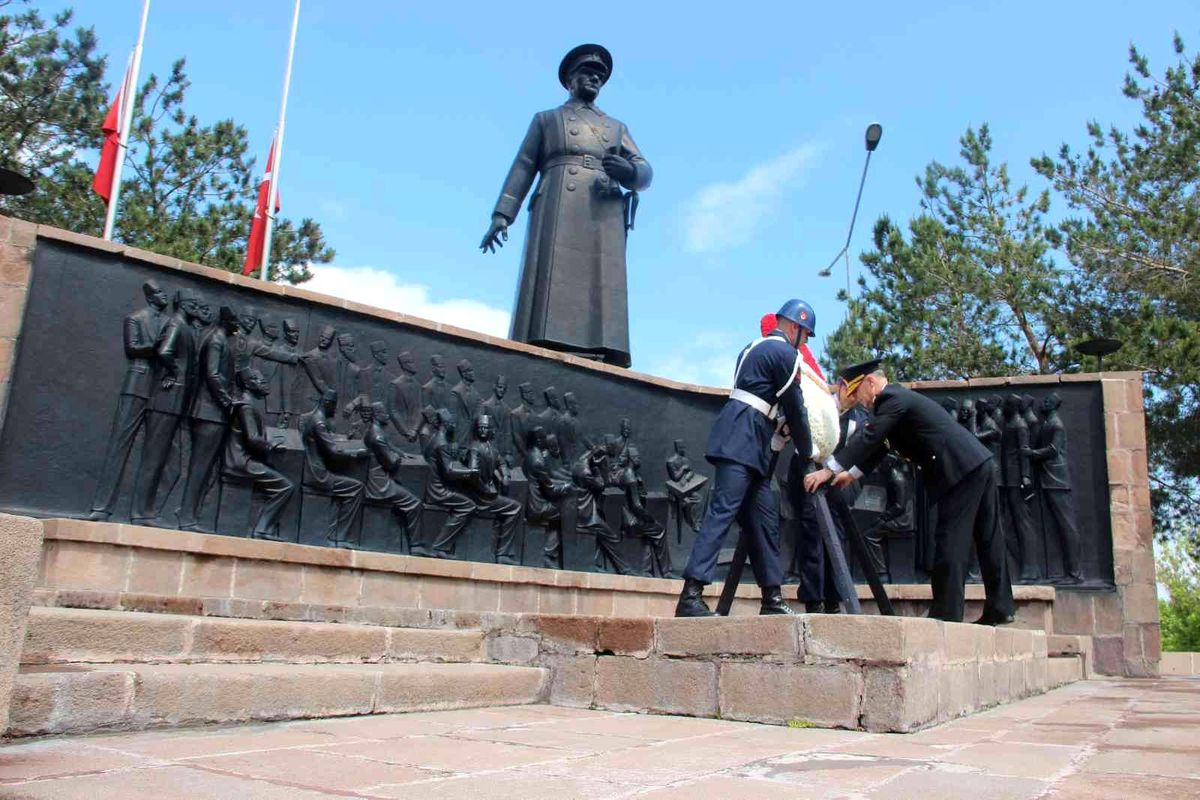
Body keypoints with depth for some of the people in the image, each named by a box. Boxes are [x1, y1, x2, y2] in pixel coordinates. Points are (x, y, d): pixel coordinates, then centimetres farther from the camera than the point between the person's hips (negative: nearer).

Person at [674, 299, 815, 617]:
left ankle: (772, 599, 13)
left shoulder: (755, 347, 25)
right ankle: (690, 596, -23)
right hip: (743, 444, -10)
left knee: (764, 519, 10)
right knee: (721, 512, -17)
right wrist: (807, 451, 13)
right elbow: (795, 408, 0)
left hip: (748, 448, 10)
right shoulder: (785, 353, -3)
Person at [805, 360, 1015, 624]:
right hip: (977, 464, 10)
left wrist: (829, 470, -18)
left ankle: (946, 612, -5)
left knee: (950, 541, -7)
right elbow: (878, 443, 25)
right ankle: (1000, 608, 18)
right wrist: (852, 474, 23)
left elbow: (869, 437, -19)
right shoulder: (896, 397, 21)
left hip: (960, 470, -10)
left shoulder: (892, 398, -10)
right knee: (987, 537, 11)